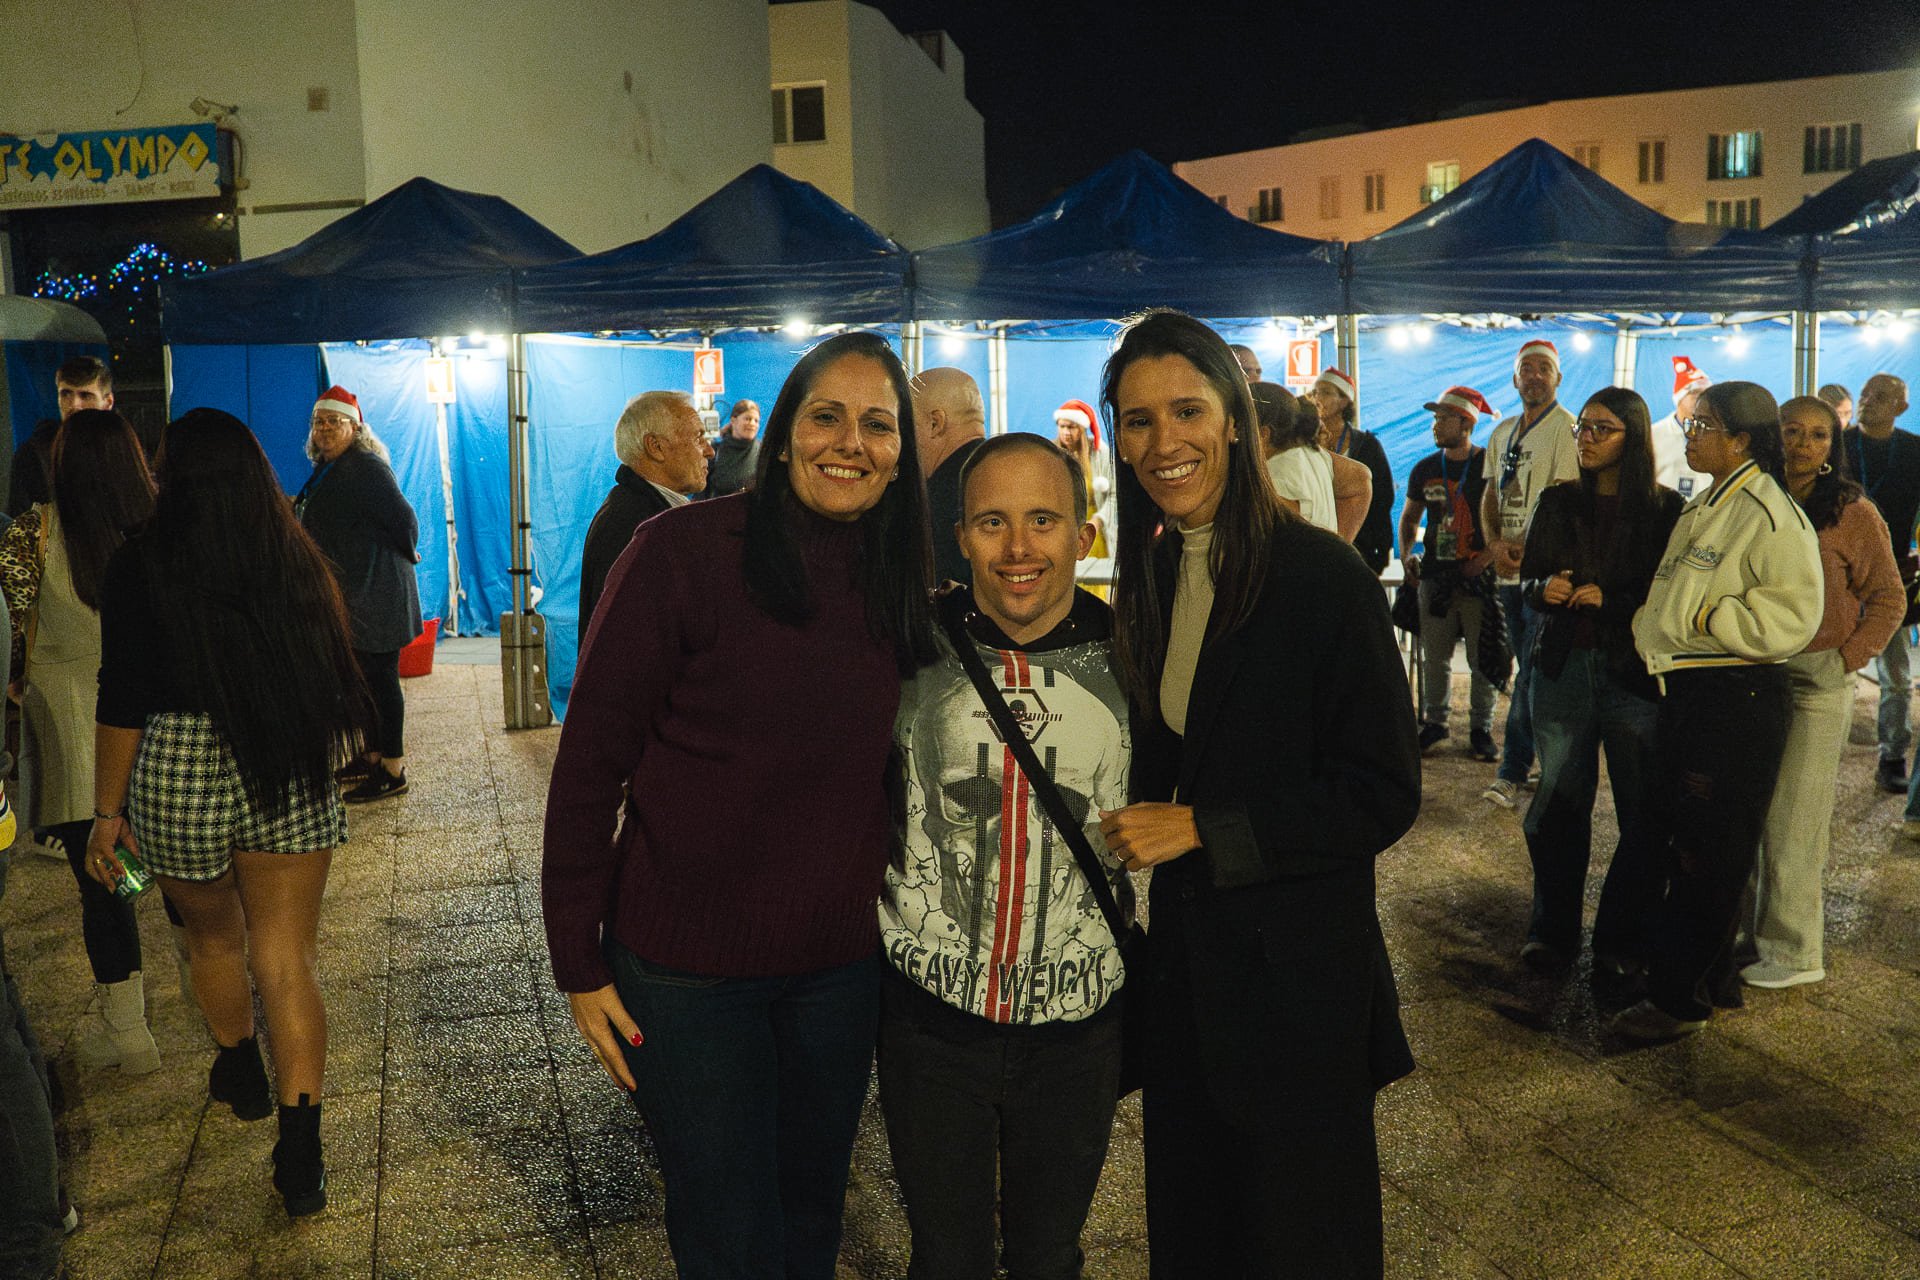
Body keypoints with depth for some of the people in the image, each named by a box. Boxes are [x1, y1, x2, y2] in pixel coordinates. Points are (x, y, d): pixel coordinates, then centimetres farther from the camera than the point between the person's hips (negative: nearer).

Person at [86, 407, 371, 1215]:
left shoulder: (141, 568, -8)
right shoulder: (299, 561, -1)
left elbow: (123, 701, -8)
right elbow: (334, 678, 7)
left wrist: (108, 808, 1)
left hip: (178, 776, -1)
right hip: (293, 783, 1)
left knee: (212, 936, 23)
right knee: (287, 959, 4)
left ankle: (240, 1076, 46)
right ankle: (300, 1157, 1)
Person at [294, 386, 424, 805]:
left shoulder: (365, 468, -17)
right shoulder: (330, 469, 14)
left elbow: (404, 520, -21)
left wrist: (405, 555, -6)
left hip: (375, 595, -10)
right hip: (352, 594, 10)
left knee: (380, 678, -5)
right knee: (366, 679, 17)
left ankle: (393, 771, 1)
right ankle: (372, 758, 28)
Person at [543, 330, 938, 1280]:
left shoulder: (896, 581, 1)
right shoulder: (682, 551, -14)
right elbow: (590, 758, -12)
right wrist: (579, 960, -11)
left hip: (841, 966, 5)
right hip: (685, 969, -4)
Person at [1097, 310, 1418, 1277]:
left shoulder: (1323, 576, -16)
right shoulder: (1148, 580, 4)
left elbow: (1383, 794, -17)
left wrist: (1202, 829, -19)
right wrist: (1142, 825, -1)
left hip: (1299, 974, -6)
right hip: (1183, 957, 6)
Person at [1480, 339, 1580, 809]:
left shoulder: (1566, 429, -7)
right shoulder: (1502, 433, 16)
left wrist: (1525, 546, -17)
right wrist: (1495, 543, -1)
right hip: (1509, 570, 8)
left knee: (1532, 671, -7)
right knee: (1527, 668, 12)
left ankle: (1513, 771, -3)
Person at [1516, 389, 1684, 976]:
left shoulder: (1664, 508, -1)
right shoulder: (1557, 501, 10)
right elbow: (1527, 579, 12)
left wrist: (1610, 599, -16)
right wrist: (1545, 589, -9)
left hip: (1636, 673, -2)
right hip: (1563, 669, 3)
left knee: (1643, 814, 0)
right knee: (1558, 805, 6)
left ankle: (1623, 939, 14)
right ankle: (1553, 928, 20)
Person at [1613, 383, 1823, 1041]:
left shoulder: (1771, 516, -14)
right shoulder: (1701, 508, 15)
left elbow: (1789, 616, -22)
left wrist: (1697, 619, -20)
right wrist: (1648, 624, 9)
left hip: (1738, 698, -9)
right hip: (1685, 689, 9)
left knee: (1705, 854, -1)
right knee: (1677, 842, 15)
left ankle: (1679, 998, 10)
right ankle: (1707, 979, 30)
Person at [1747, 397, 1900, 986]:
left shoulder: (1853, 513, -5)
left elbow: (1888, 599, -2)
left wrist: (1846, 659, -11)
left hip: (1817, 680, -4)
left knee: (1791, 817, 0)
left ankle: (1795, 952, 12)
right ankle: (1756, 930, 24)